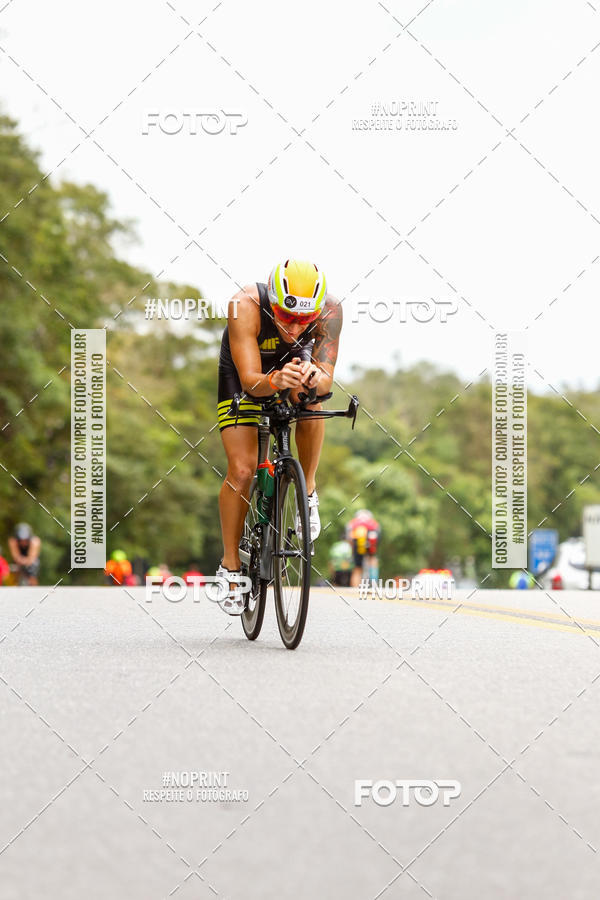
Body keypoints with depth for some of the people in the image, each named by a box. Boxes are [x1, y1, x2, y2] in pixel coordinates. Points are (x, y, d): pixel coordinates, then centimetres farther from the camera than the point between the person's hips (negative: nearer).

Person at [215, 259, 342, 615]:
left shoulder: (329, 310, -33)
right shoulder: (246, 306, -39)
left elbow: (327, 379, -34)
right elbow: (250, 380, -41)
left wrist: (314, 378, -57)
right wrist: (274, 382, -63)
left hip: (294, 362, 2)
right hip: (243, 373, -1)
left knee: (309, 397, -34)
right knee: (241, 470, -12)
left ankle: (307, 491, -10)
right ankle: (231, 566, 5)